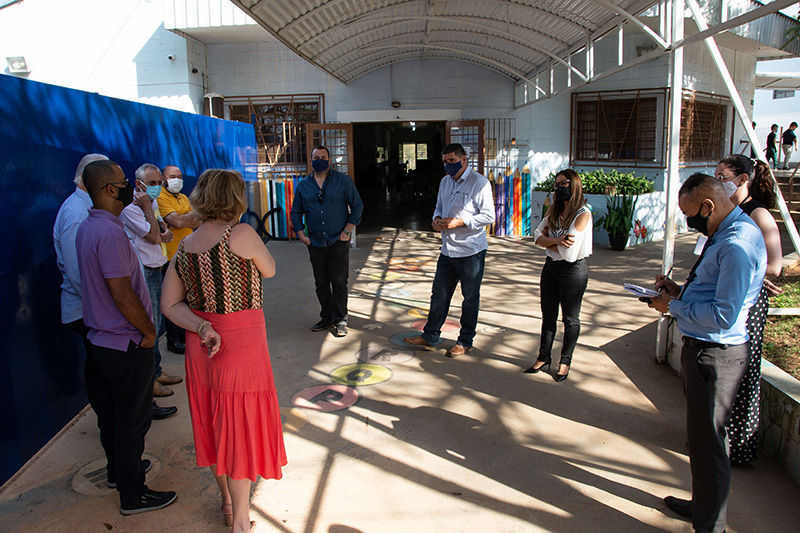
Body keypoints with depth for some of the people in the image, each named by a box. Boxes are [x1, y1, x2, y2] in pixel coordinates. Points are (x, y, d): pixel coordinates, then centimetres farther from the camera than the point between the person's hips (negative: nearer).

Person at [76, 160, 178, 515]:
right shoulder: (110, 233, -24)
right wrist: (148, 331, -14)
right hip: (127, 345, -10)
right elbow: (122, 293, -26)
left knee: (110, 414, 24)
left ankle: (118, 471, 44)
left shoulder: (86, 228, 8)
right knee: (132, 420, 4)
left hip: (102, 338, 10)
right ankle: (132, 496, 18)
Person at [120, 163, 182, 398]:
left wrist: (164, 235, -11)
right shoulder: (131, 210, -15)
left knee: (154, 324, 17)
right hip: (143, 274, -9)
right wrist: (147, 205, -15)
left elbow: (166, 234, 13)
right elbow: (154, 236, -21)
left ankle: (156, 372, 28)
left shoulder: (153, 206, 14)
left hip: (155, 271, 9)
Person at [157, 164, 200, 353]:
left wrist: (183, 221, -12)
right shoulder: (161, 198, -8)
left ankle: (185, 334, 27)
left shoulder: (184, 198, 17)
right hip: (171, 256, -7)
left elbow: (197, 223, 8)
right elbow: (177, 221, -20)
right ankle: (173, 340, 9)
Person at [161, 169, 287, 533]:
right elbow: (269, 271, -2)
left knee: (215, 425, 21)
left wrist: (203, 328, -9)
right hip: (242, 346, -7)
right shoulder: (241, 234, -18)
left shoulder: (184, 247, 1)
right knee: (241, 428, 8)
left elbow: (169, 304, 1)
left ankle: (227, 500, 42)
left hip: (202, 348, 7)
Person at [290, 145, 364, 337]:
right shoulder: (303, 185, 9)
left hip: (338, 242, -3)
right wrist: (301, 235, 3)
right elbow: (296, 212, 15)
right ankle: (326, 318, 22)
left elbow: (357, 206, 2)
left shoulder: (343, 181, 2)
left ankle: (340, 321, 7)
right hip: (315, 242, 3)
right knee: (321, 283, 10)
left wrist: (347, 231, -6)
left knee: (339, 282, -2)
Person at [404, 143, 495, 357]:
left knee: (470, 297, 7)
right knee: (439, 295, 12)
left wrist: (458, 222, -22)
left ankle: (465, 341, 21)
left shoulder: (479, 182, -12)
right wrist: (436, 219, 1)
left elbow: (489, 215, -16)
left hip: (471, 251, -7)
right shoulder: (445, 182, 12)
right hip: (448, 249, 7)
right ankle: (430, 337, 23)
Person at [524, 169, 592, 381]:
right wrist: (556, 241, -20)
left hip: (573, 270, -6)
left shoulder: (583, 213, -14)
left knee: (570, 319, 8)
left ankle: (565, 361, 24)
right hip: (551, 267, 6)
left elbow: (568, 250, -21)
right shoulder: (554, 209, 6)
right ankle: (543, 357, 27)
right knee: (548, 315, 14)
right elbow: (538, 236, -2)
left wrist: (547, 244, -5)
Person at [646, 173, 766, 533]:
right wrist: (680, 290, 7)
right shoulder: (726, 233, 10)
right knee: (702, 436, 23)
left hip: (714, 355, -11)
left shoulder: (737, 244, -24)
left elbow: (723, 314, -27)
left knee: (708, 440, 2)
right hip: (701, 349, 11)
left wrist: (673, 307, -15)